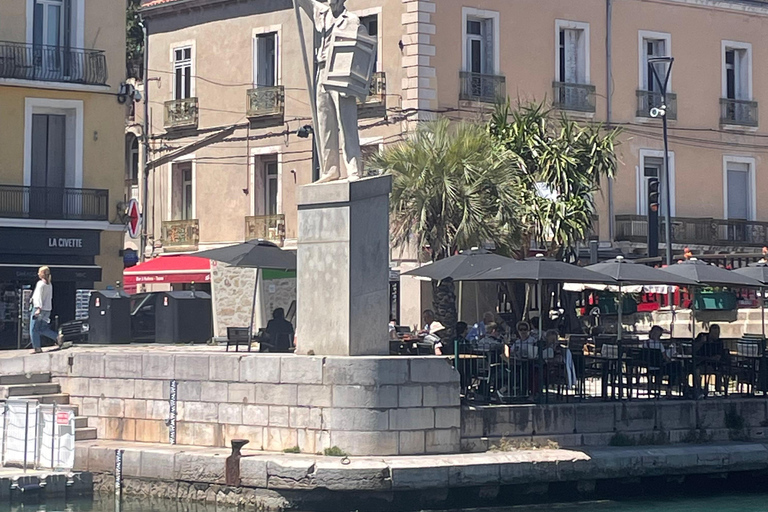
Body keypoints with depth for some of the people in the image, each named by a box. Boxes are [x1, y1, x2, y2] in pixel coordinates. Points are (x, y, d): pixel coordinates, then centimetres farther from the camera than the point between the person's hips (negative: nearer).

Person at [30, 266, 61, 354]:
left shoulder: (40, 283, -12)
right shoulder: (50, 285, 12)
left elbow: (39, 296, -20)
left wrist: (39, 308, -28)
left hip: (39, 308, -8)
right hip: (48, 309, 8)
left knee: (34, 329, 0)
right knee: (43, 329, 16)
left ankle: (37, 348, -2)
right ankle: (57, 337, -1)